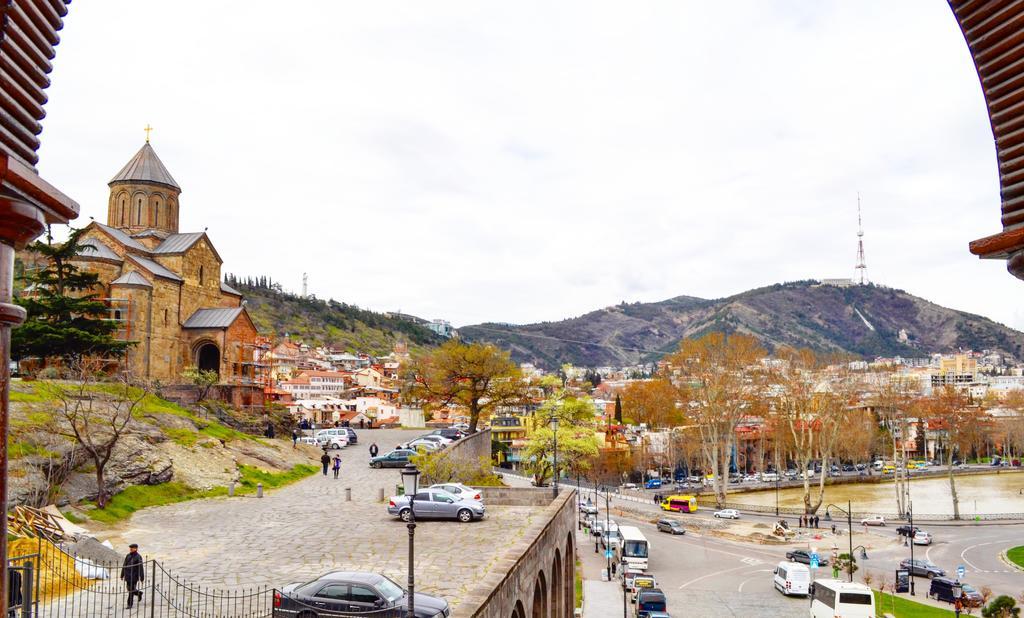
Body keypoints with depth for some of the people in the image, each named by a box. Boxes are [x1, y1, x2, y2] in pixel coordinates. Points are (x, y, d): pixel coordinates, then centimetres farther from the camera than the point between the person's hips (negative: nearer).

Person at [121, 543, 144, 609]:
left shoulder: (138, 557, -11)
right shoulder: (128, 556, 6)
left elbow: (141, 568, -11)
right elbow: (124, 566, 13)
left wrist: (142, 578, -12)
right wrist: (122, 575, 13)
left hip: (134, 576, -6)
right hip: (128, 576, 6)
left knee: (131, 591, -3)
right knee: (129, 589, 14)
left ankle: (130, 604, 6)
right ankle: (139, 593, 39)